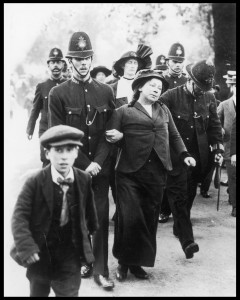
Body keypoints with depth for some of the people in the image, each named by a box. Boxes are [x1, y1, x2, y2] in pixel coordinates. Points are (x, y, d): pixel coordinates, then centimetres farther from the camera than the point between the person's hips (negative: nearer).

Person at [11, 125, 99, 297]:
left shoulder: (84, 180, -8)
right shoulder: (35, 182, -17)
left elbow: (89, 210, 9)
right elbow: (20, 215, -18)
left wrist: (92, 230, 23)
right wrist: (25, 246, -28)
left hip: (70, 254, 1)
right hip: (40, 252, -1)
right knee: (38, 292, 20)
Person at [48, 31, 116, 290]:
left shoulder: (105, 91, 4)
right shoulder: (58, 94, -3)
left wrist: (97, 162, -10)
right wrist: (83, 165, -11)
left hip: (100, 167, 2)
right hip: (73, 167, -1)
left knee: (101, 217, 1)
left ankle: (100, 269, 7)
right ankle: (84, 261, 22)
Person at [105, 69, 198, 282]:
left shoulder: (164, 111, 18)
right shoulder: (123, 111, 3)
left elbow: (174, 136, 24)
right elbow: (109, 138, 1)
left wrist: (184, 154, 10)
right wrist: (116, 137, -20)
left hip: (157, 173, 4)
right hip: (130, 173, -4)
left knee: (149, 218, 5)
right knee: (130, 218, -9)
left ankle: (138, 262, 18)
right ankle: (124, 262, 9)